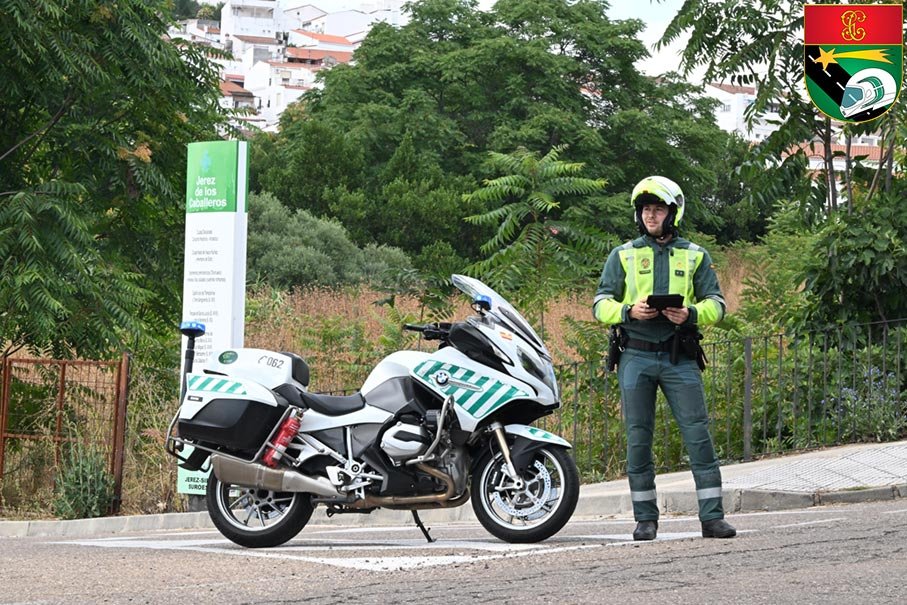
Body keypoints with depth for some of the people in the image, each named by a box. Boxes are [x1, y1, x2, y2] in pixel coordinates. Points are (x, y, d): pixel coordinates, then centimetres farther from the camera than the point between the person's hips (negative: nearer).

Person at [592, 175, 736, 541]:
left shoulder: (695, 256, 12)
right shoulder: (623, 256, 11)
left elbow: (716, 304, 8)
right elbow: (601, 305, 6)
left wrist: (692, 315, -14)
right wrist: (629, 312, -15)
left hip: (679, 358, 0)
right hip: (636, 356, 0)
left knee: (698, 435, -7)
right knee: (638, 438, 1)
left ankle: (712, 517, -6)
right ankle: (645, 519, 8)